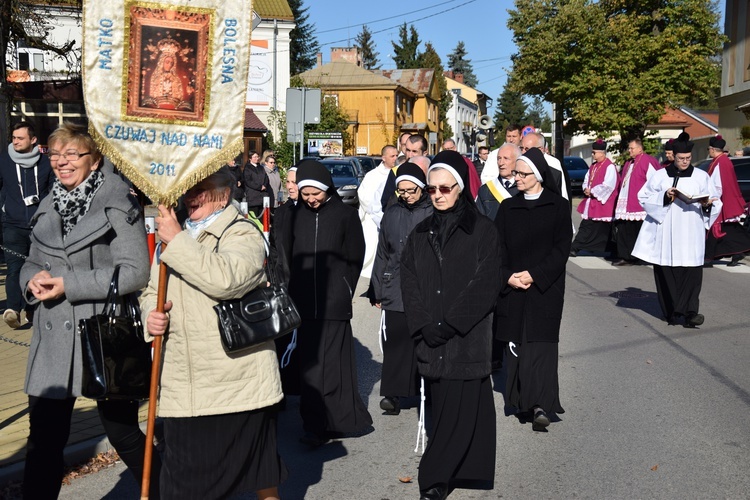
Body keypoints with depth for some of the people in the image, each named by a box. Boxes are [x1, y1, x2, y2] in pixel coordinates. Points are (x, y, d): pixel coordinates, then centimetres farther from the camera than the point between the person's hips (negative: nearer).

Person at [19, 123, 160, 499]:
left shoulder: (118, 204, -9)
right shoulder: (49, 206, 12)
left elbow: (135, 272, -17)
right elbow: (33, 263, 19)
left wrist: (68, 284, -18)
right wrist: (34, 279, -5)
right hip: (52, 340, 6)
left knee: (123, 433, 9)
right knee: (44, 441, 11)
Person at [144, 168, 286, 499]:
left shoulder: (244, 235, -7)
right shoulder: (172, 238, 15)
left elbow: (225, 279, -29)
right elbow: (151, 292, 25)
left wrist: (177, 241, -20)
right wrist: (150, 314, 1)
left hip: (238, 383, -5)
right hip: (183, 386, 6)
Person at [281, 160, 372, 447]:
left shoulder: (345, 214, 0)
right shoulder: (296, 215, 8)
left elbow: (355, 258, 5)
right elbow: (287, 256, 12)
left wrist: (344, 292, 2)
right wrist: (293, 293, 7)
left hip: (333, 304, -3)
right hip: (305, 303, 4)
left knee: (327, 364, -6)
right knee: (308, 363, 6)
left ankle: (320, 425, 0)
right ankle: (317, 423, 17)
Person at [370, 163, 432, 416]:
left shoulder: (434, 213, -1)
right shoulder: (392, 214, 10)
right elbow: (382, 254, 16)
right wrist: (377, 290, 15)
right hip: (396, 289, 2)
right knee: (395, 338, -5)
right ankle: (392, 393, 0)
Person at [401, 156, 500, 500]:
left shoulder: (482, 230, -2)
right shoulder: (420, 233, 11)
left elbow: (485, 285, -9)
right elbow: (409, 284, 6)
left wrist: (449, 326, -14)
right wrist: (424, 327, -8)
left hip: (468, 340, -4)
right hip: (430, 343, 4)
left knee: (461, 410, -4)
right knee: (441, 409, 8)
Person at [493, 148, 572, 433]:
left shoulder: (558, 206, 1)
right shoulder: (508, 207, 9)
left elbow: (562, 248, -5)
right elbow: (498, 247, 5)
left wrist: (534, 274, -14)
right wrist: (507, 277, -11)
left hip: (545, 289, -3)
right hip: (512, 288, 3)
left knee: (541, 343, -9)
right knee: (516, 344, 4)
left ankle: (540, 405, -12)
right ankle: (522, 401, 14)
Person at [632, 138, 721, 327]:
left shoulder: (701, 176, 10)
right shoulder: (660, 175, 8)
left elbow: (716, 201, 9)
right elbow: (644, 197, 4)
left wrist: (707, 203, -13)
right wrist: (664, 197, -12)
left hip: (690, 234, 0)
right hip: (665, 232, 0)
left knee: (691, 272, -9)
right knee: (666, 272, 1)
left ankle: (689, 311, -9)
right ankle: (671, 311, 9)